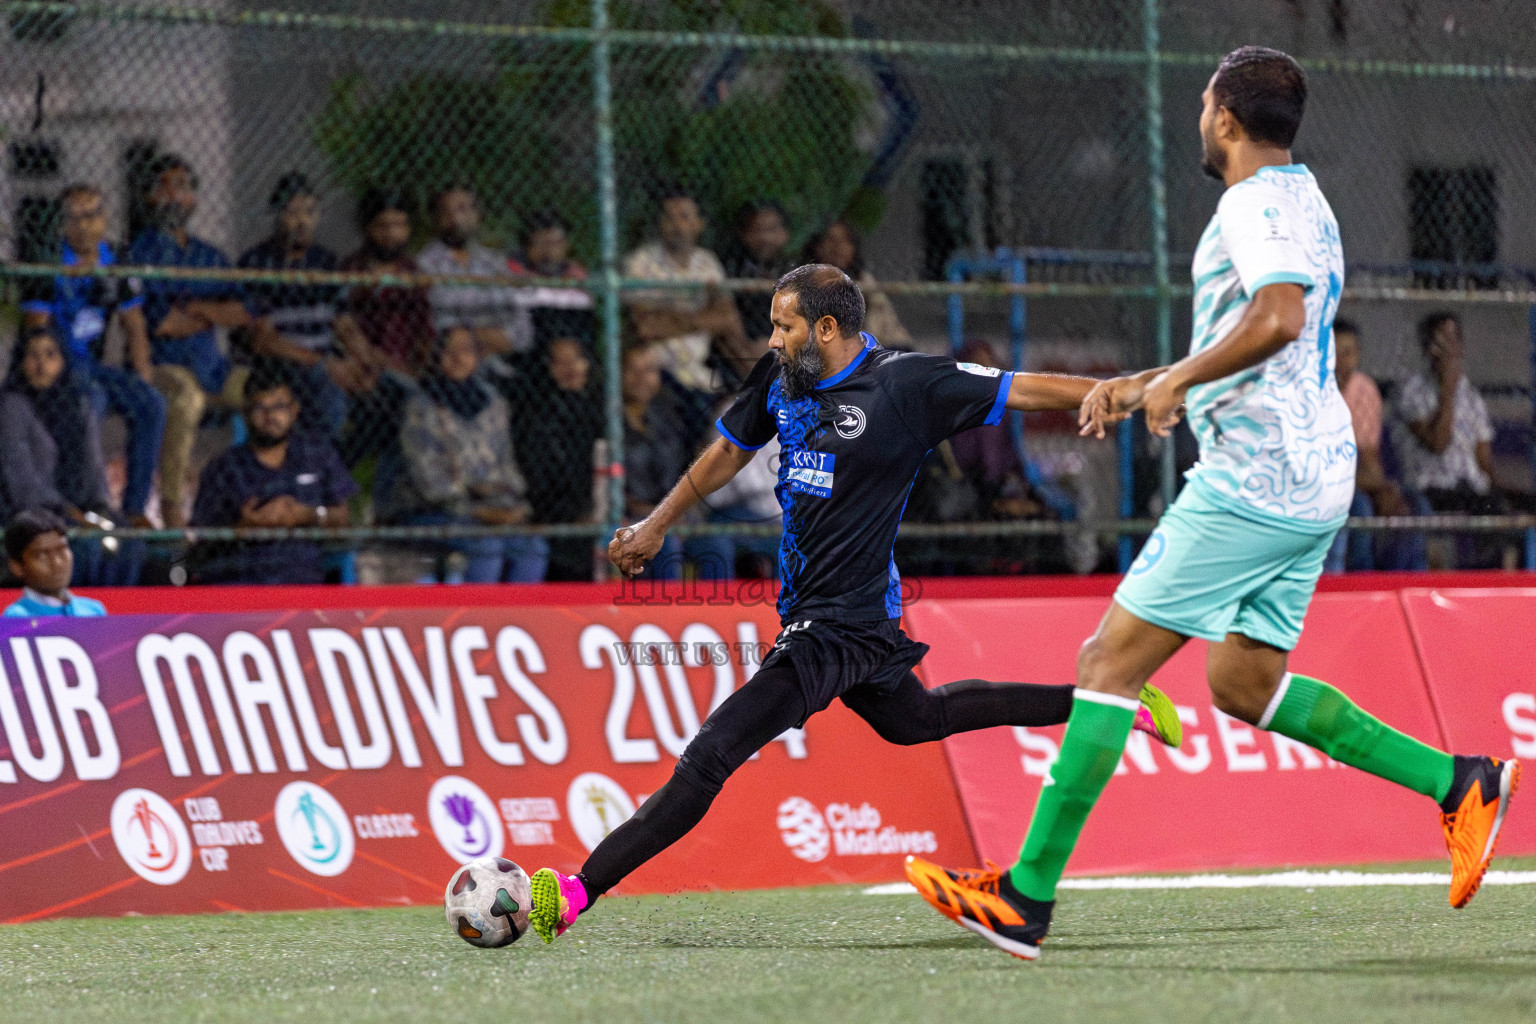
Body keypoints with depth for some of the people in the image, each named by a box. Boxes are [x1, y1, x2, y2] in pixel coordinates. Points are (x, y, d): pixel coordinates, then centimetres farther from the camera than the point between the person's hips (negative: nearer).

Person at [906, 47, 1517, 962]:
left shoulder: (1256, 205, -11)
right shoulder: (1304, 204, 20)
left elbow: (1278, 316, -30)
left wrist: (1176, 380, -20)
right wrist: (1143, 386, 26)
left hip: (1253, 481, -10)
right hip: (1312, 483, 10)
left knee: (1111, 663, -7)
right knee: (1244, 685, 15)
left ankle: (1026, 900, -7)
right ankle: (1458, 781, 8)